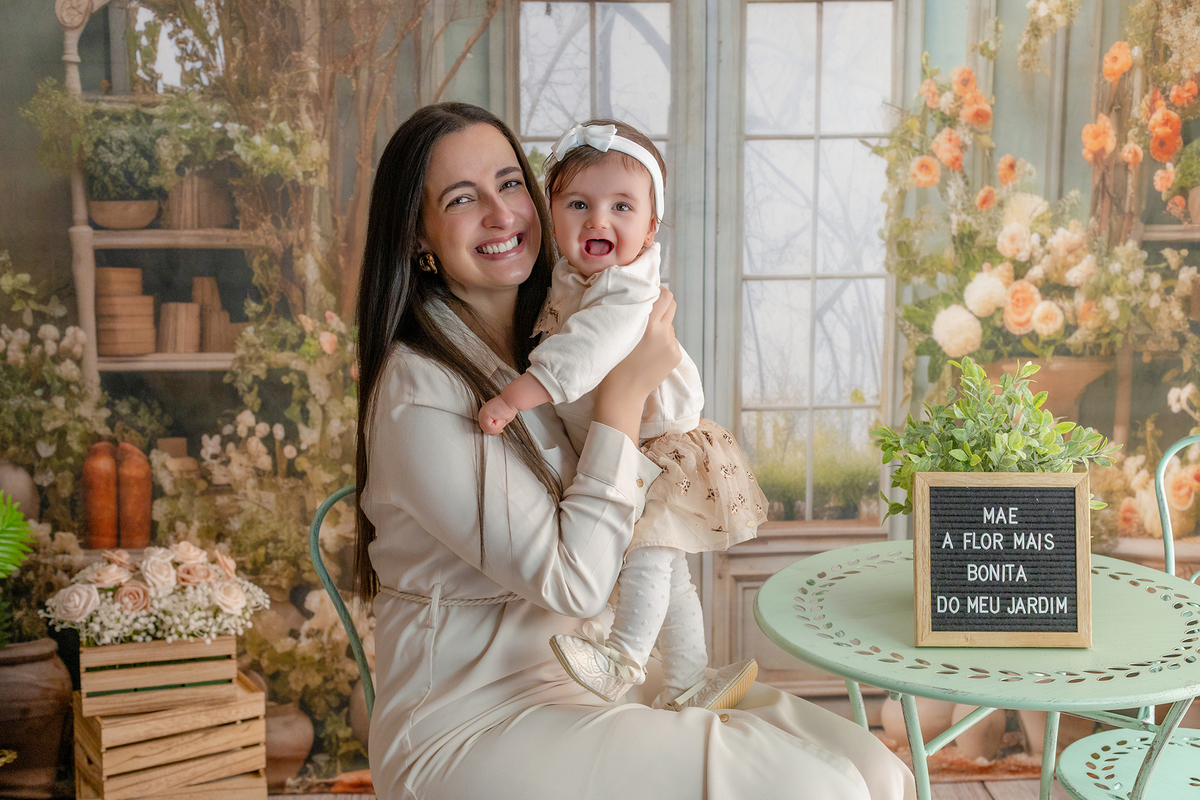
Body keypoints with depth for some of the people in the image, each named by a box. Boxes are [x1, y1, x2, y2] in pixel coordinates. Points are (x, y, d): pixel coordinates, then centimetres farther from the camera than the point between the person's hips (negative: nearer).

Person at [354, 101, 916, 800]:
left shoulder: (542, 342, 9)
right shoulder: (419, 393, -17)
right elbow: (572, 581, -20)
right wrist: (625, 393, -17)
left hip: (586, 680, 8)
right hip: (468, 725, -8)